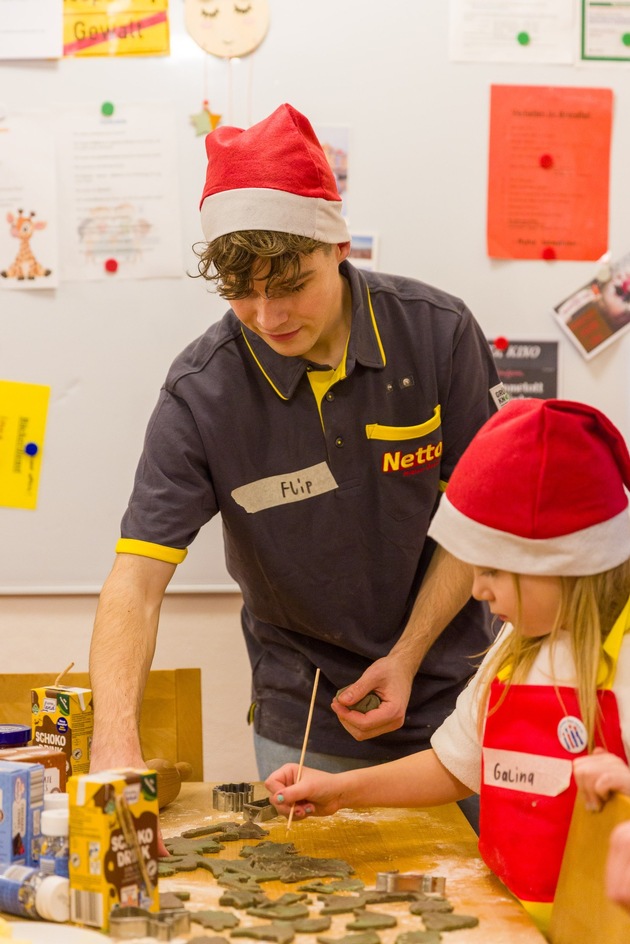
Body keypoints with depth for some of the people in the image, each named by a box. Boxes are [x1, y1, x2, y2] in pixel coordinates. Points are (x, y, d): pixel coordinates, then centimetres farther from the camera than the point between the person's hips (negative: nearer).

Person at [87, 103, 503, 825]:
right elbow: (137, 576, -22)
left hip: (448, 694, 1)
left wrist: (407, 656, -12)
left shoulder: (439, 333, -14)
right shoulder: (201, 391, -18)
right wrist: (115, 746, -36)